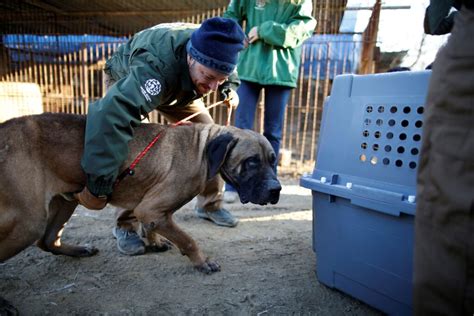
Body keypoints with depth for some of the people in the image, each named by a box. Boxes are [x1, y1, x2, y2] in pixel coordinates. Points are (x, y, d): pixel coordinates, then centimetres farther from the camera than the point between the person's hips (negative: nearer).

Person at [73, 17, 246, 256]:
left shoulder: (212, 51, -30)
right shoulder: (156, 66, -50)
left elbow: (226, 75, -1)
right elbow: (111, 115, -63)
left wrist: (230, 88, -17)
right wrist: (98, 184, -65)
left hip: (178, 86, 5)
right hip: (126, 79, -4)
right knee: (130, 147, -26)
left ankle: (210, 204, 13)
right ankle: (126, 226, -7)